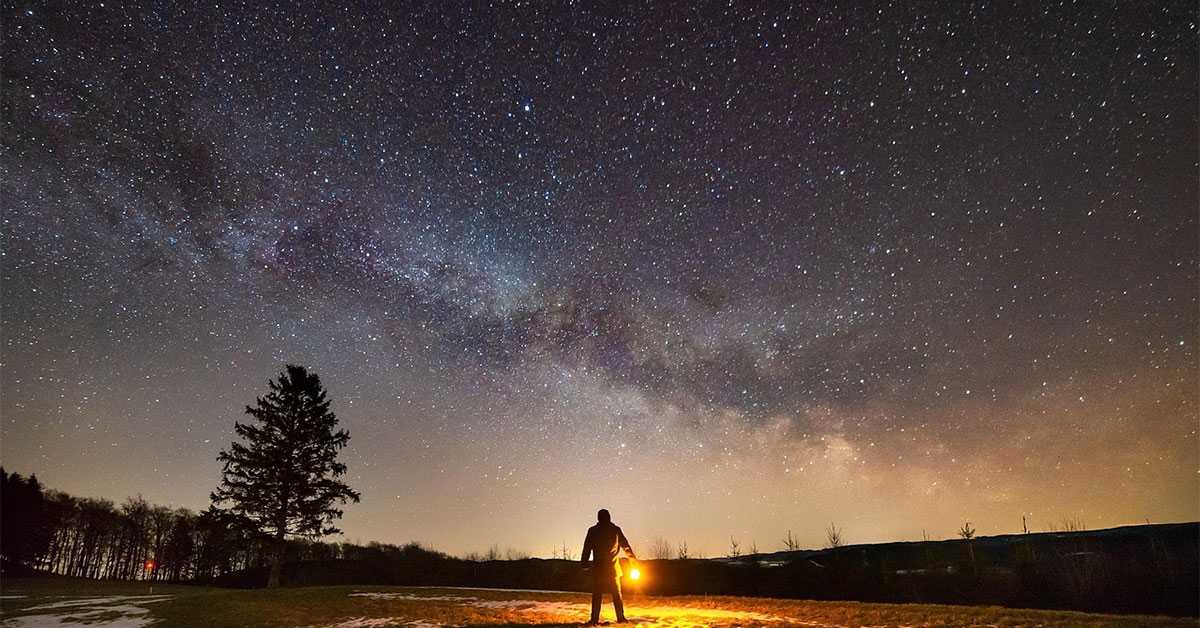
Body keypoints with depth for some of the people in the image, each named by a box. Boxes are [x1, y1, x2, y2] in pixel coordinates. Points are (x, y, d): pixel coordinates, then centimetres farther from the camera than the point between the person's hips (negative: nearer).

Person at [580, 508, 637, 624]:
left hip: (598, 568, -1)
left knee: (597, 594, 3)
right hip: (613, 567, 1)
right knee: (616, 593, 10)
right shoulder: (616, 530, 2)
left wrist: (584, 564, 3)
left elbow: (587, 548, -1)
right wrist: (633, 557, 23)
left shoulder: (592, 530, 0)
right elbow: (625, 545, 10)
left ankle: (595, 618, -3)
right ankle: (620, 617, 8)